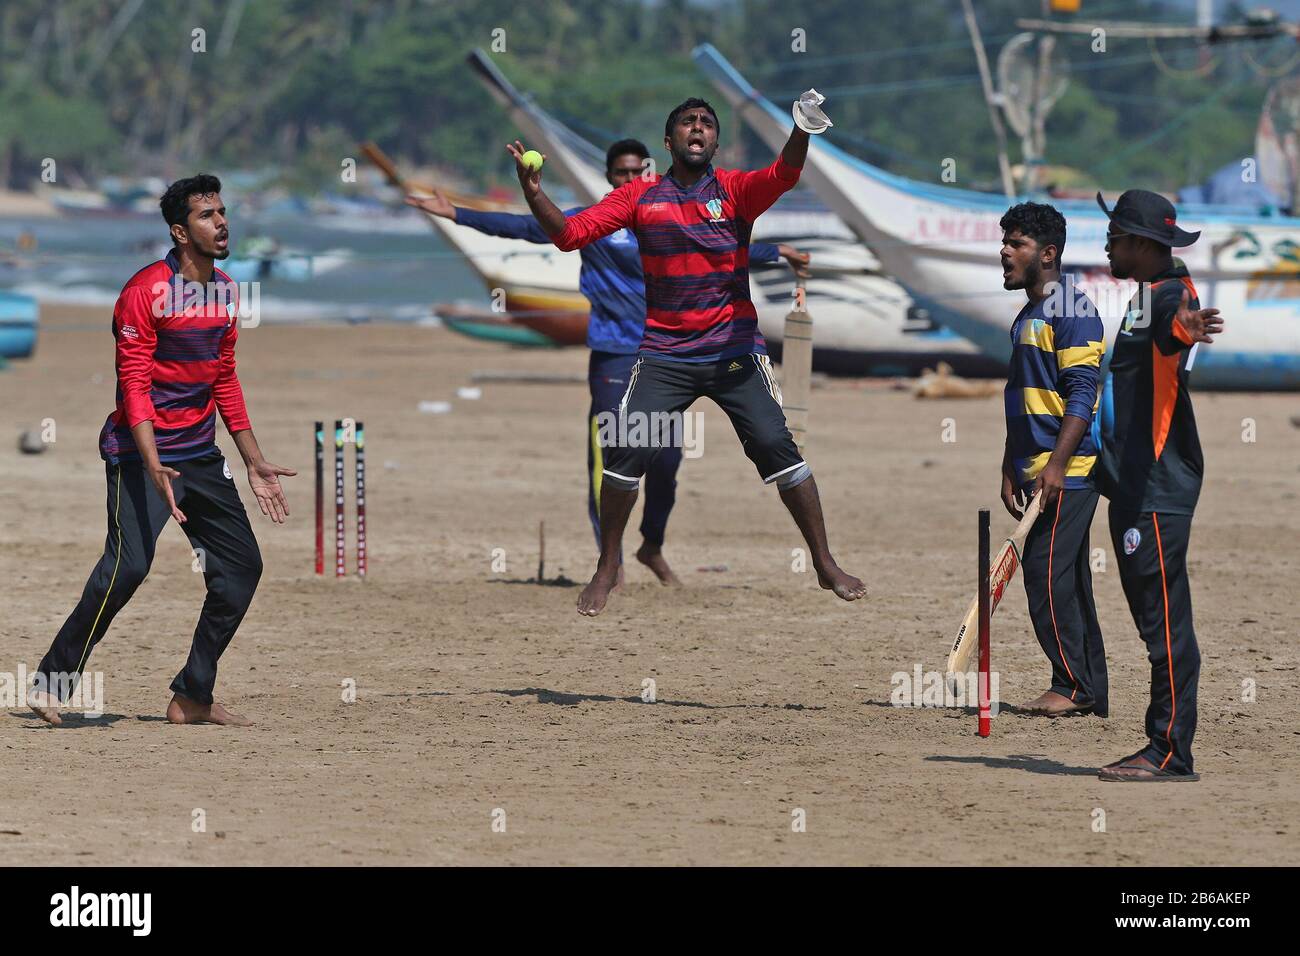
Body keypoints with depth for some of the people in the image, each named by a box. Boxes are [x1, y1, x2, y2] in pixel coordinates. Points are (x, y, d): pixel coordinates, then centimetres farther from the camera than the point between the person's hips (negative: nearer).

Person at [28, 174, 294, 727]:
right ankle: (51, 684, -13)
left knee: (242, 565, 3)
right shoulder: (147, 291, -13)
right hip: (140, 453, -8)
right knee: (128, 564, -21)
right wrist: (155, 468, -28)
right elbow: (134, 386, -17)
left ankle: (192, 699, 11)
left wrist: (256, 464, 19)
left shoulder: (225, 292, 10)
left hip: (200, 454, 8)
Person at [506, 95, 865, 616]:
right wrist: (533, 191, -18)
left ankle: (825, 564, 1)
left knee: (776, 446, -10)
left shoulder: (735, 190, -1)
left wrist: (802, 129, -43)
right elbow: (569, 233, -1)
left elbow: (782, 175, -22)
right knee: (625, 452, -10)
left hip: (735, 351, -1)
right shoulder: (639, 196, 4)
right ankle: (607, 568, 8)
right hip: (664, 353, 1)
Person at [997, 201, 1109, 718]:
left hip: (1068, 471, -10)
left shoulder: (1072, 311, -12)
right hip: (1038, 471, 10)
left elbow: (1082, 394, -18)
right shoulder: (1028, 317, 19)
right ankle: (1090, 692, 12)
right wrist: (1011, 470, 20)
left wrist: (1056, 465, -24)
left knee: (1047, 573, -12)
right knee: (1064, 580, 10)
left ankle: (1074, 686, -8)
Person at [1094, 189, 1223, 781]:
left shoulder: (1170, 294, -15)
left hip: (1158, 487, -11)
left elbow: (1173, 323, -41)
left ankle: (1171, 755, -10)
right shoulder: (1147, 295, 17)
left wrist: (1184, 327, -63)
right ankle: (1162, 749, 18)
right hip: (1136, 486, 11)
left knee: (1164, 619, -10)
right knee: (1153, 617, 13)